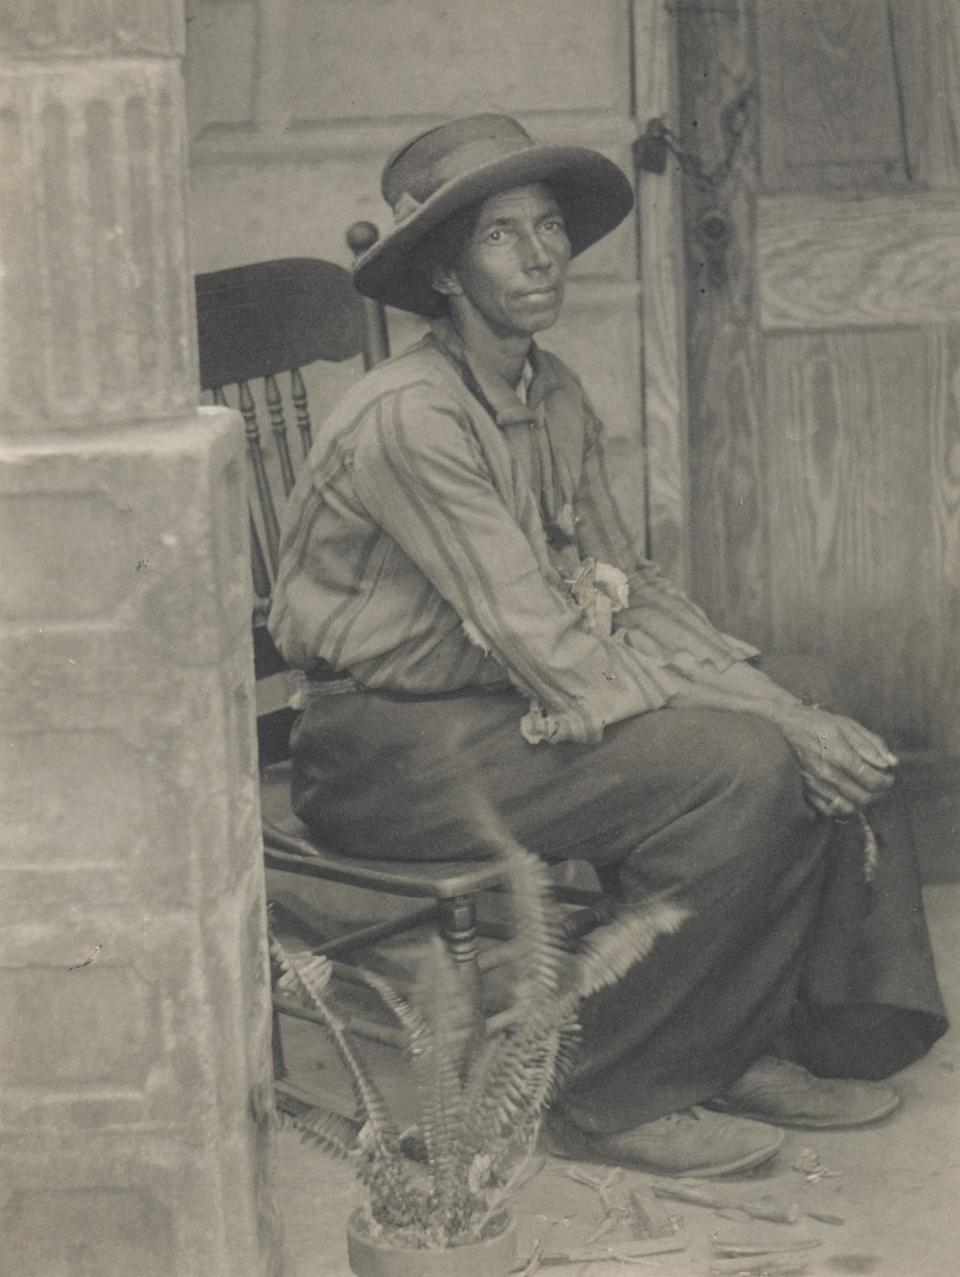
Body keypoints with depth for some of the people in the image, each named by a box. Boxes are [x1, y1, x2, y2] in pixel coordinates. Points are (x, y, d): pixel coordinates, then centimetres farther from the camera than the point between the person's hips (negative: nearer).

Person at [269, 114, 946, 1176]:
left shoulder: (557, 399, 8)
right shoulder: (410, 415, -20)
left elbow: (630, 592, 8)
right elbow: (543, 648, -23)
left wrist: (780, 708, -8)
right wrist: (766, 728, -22)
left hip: (502, 702, 9)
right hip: (387, 747, -9)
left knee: (813, 745, -3)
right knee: (736, 770, -24)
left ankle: (765, 1046, 6)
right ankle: (621, 1104, -12)